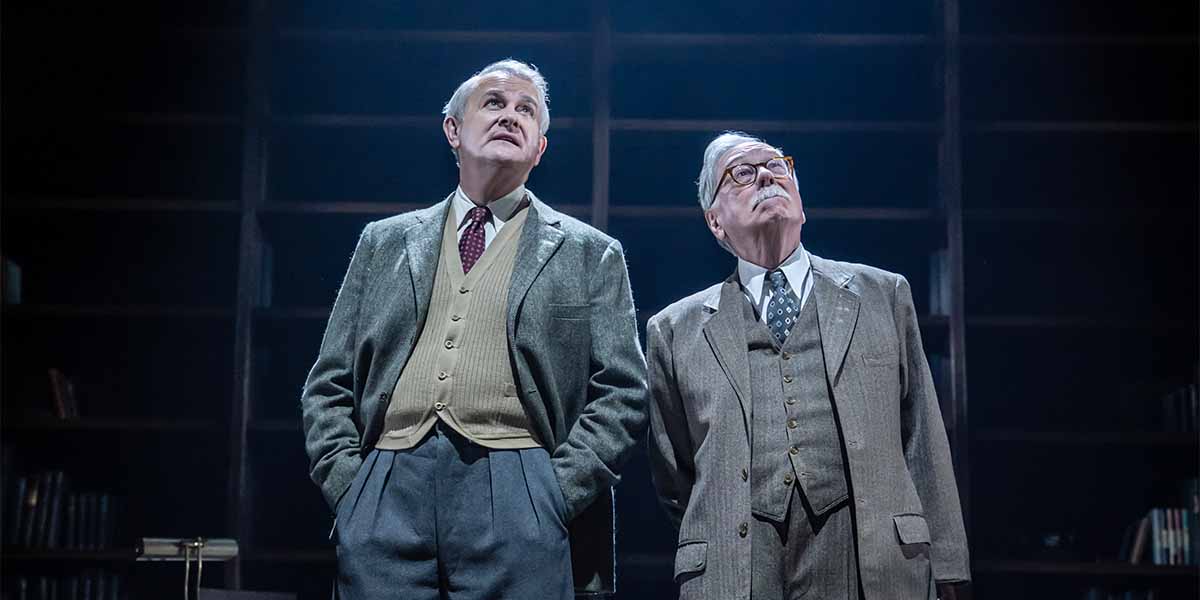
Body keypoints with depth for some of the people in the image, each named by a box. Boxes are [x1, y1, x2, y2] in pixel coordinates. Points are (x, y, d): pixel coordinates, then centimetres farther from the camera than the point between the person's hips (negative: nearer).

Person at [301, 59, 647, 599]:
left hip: (514, 503, -2)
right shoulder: (384, 242, 18)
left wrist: (556, 492, -6)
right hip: (386, 495, 2)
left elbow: (621, 395, 5)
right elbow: (329, 386, 17)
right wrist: (346, 482, 3)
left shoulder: (591, 254, 11)